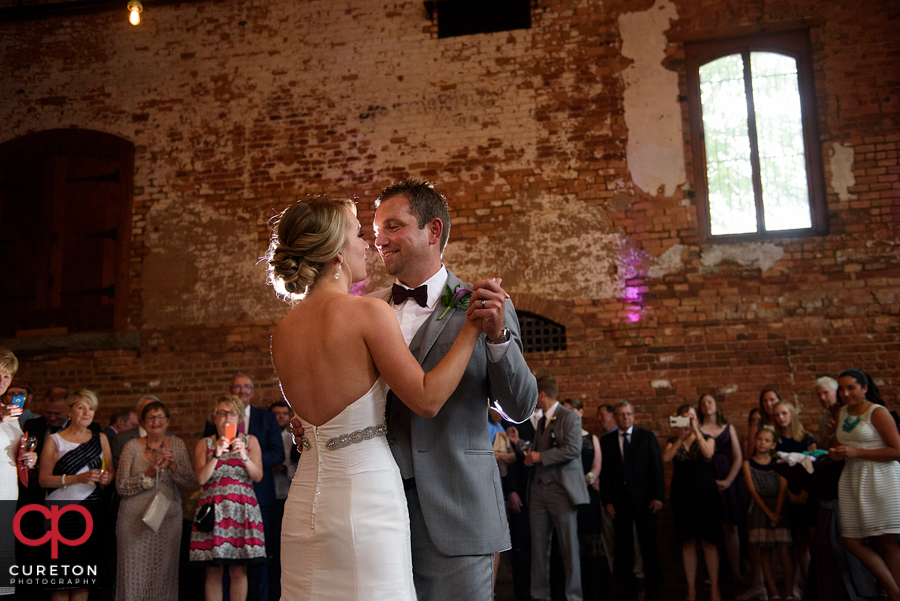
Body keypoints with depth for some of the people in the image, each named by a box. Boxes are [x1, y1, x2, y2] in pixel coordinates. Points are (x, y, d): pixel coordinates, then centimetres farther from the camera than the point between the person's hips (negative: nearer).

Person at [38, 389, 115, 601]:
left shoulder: (100, 438, 12)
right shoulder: (54, 441, 2)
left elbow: (112, 470, 17)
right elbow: (44, 479, -5)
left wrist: (107, 477, -6)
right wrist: (79, 478, -16)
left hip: (92, 511, 3)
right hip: (62, 513, -3)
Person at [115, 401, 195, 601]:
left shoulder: (177, 444, 5)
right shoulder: (132, 446, -1)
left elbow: (189, 481, 2)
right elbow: (121, 487, -4)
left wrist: (173, 466, -14)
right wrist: (148, 474, -16)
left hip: (168, 520, 2)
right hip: (135, 522, -2)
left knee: (164, 574, 5)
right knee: (134, 575, -1)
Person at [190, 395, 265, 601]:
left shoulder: (250, 441, 11)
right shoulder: (204, 444, 10)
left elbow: (258, 476, 2)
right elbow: (201, 478, -3)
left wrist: (244, 456, -15)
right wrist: (216, 455, -15)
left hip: (242, 510, 0)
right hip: (213, 511, 0)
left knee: (239, 571, -2)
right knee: (213, 572, -2)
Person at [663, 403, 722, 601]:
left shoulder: (707, 438, 7)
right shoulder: (673, 441, 9)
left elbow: (708, 453, -16)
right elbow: (665, 458, -11)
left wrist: (695, 431, -19)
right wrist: (680, 438, -16)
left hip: (705, 493, -1)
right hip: (682, 494, 2)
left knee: (708, 541, -3)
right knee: (688, 542, 3)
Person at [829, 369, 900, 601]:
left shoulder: (878, 412, -8)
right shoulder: (842, 413, 13)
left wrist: (856, 452, -17)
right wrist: (836, 453, 4)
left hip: (880, 480, -7)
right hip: (852, 480, 7)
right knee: (851, 542, 3)